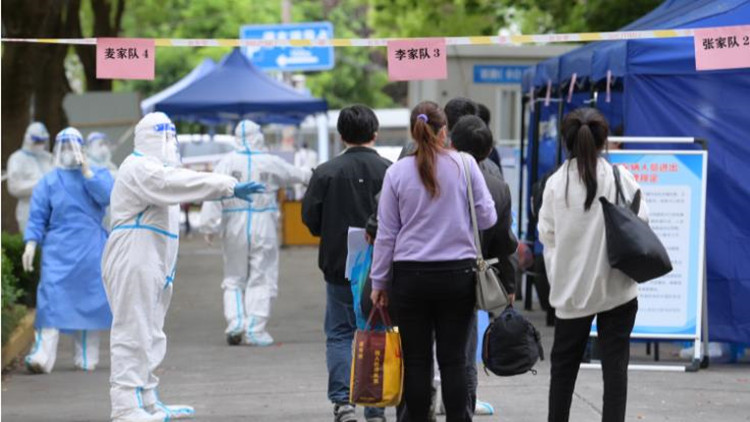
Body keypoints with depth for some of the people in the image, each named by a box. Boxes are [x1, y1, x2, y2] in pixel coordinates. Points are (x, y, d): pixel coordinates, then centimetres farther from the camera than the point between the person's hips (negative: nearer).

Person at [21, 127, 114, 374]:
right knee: (52, 299, -13)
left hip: (91, 251, 1)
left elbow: (106, 196, -12)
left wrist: (86, 171, -14)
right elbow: (37, 217, 4)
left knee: (89, 299, 4)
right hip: (59, 250, -1)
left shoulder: (99, 174, 9)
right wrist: (30, 244, -10)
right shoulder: (48, 182, 9)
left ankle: (87, 358, 16)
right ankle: (42, 356, -21)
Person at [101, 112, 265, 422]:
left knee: (150, 336, 15)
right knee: (133, 333, -12)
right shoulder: (140, 168, -13)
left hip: (152, 265, 11)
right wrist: (230, 187, -29)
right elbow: (180, 184, -26)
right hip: (133, 262, -11)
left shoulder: (153, 168, 23)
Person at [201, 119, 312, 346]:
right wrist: (311, 175, 38)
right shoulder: (271, 163, -2)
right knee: (262, 278, 4)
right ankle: (255, 329, -1)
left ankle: (235, 321, -4)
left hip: (234, 227, 1)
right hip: (263, 226, -1)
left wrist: (210, 226, -5)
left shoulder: (228, 162, -4)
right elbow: (296, 174, 17)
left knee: (234, 278, 13)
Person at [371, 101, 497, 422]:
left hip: (411, 275, 0)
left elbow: (386, 233, 2)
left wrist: (378, 281, 9)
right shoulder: (465, 165, -5)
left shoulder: (397, 172, -2)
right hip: (458, 275, 0)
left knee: (416, 360, 5)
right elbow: (487, 217, -1)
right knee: (454, 360, 3)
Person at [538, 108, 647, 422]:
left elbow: (547, 235, 0)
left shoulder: (556, 183, -5)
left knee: (564, 364, 15)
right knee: (615, 366, 2)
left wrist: (557, 281, 11)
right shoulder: (620, 178, -8)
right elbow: (641, 220, -3)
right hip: (616, 287, -1)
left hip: (572, 288, 1)